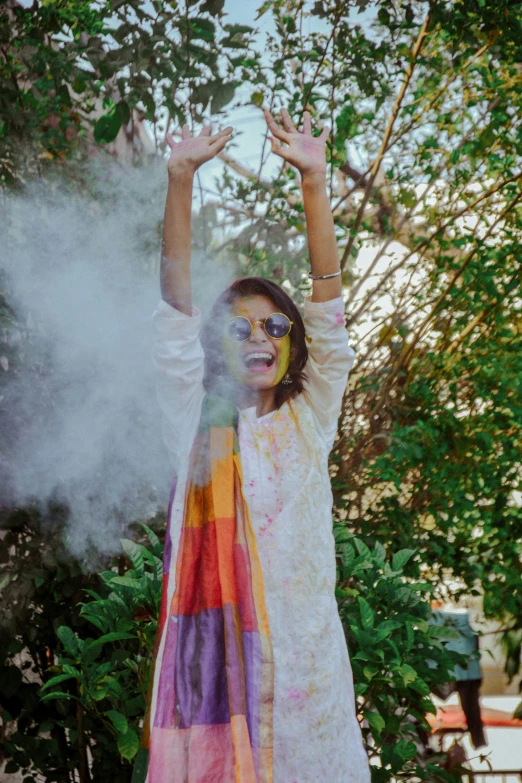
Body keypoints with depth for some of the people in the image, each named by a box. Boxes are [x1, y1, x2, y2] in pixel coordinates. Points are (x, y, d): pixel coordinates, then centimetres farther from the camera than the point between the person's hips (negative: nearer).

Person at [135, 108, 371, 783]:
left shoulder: (308, 420, 13)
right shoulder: (197, 425, 11)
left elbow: (327, 300, 5)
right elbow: (176, 303, 3)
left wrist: (314, 181, -2)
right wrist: (180, 179, -5)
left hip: (303, 645, 1)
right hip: (211, 647, -1)